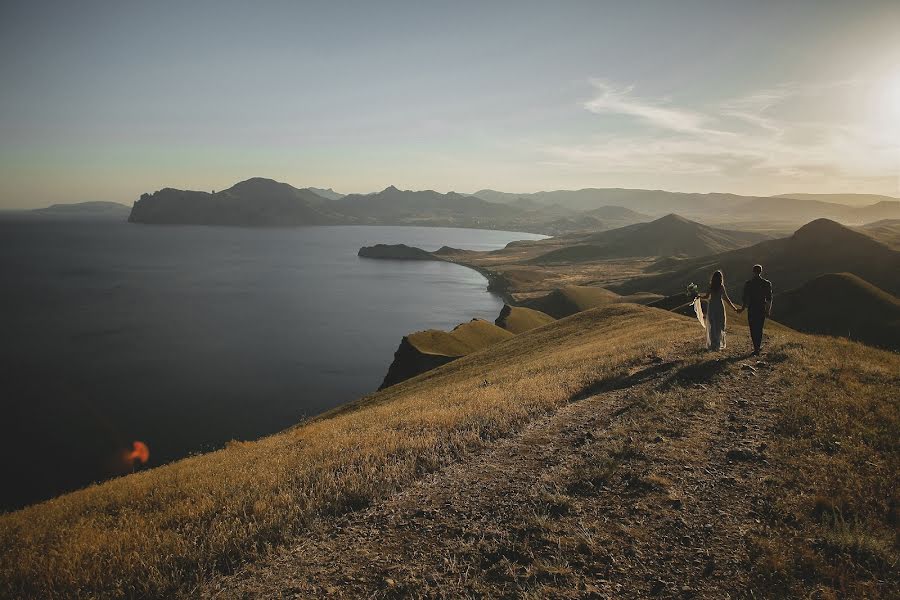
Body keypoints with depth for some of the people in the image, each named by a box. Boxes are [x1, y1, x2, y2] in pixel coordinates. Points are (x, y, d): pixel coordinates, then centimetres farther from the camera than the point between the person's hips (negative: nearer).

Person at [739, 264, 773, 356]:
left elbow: (745, 298, -5)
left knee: (753, 329, 4)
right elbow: (769, 299, -1)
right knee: (759, 328, 16)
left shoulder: (748, 284, -9)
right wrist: (768, 310, 10)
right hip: (762, 309, 2)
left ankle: (756, 348, -1)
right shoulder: (767, 283, -4)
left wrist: (742, 308, 9)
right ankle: (758, 347, 23)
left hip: (751, 309, -2)